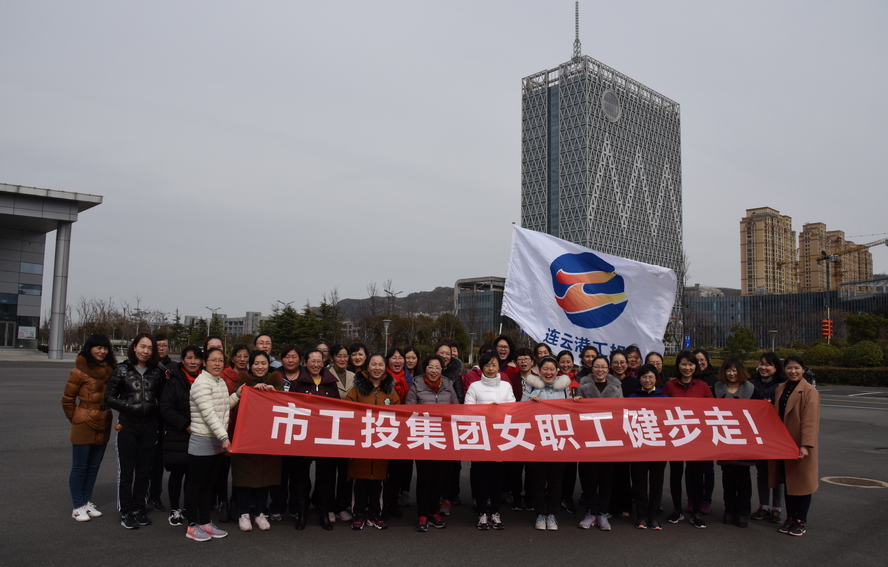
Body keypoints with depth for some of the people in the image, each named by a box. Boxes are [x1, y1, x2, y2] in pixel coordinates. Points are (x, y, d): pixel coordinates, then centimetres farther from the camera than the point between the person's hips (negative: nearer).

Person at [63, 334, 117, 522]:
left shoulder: (111, 369, 3)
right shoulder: (80, 371, -12)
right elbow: (67, 399, -3)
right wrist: (75, 419, 4)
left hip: (103, 426, 5)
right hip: (84, 427, -5)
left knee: (94, 467, 15)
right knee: (79, 468, 6)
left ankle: (87, 502, 27)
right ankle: (78, 507, 16)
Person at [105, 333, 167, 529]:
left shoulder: (158, 371, 2)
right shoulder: (122, 369, -2)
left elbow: (163, 397, 6)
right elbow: (109, 397, -1)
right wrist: (129, 406, -12)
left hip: (150, 425, 2)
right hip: (128, 425, -2)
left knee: (144, 471, 10)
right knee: (126, 471, 4)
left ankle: (139, 509, 23)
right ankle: (126, 512, 15)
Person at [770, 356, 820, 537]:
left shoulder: (810, 391, -11)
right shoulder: (780, 389, 10)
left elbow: (810, 420, -18)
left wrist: (806, 445, -25)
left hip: (800, 445, -6)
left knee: (802, 481, 4)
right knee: (788, 481, 13)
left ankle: (801, 521, 17)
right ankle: (790, 518, 24)